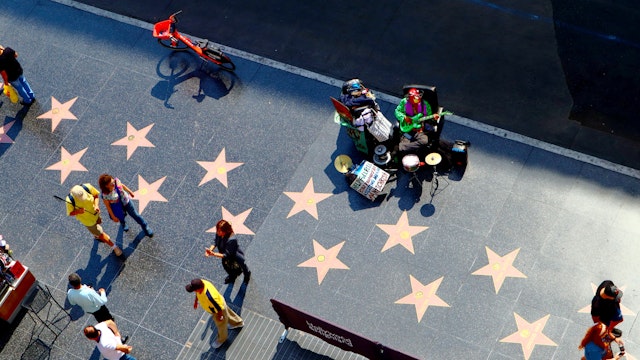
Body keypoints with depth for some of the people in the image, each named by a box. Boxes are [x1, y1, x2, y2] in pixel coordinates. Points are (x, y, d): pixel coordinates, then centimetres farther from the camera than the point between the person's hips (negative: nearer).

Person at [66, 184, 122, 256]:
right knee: (100, 233, 12)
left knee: (98, 222, 35)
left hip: (94, 212, 4)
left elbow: (95, 195, -12)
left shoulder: (87, 187, -32)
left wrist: (96, 205, -28)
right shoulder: (70, 200, -38)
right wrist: (78, 211, -40)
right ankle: (114, 247, 37)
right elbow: (70, 213, -21)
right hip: (87, 219, -4)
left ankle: (96, 236, 70)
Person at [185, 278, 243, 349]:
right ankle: (238, 322, 65)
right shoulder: (201, 282, -28)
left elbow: (219, 308, -31)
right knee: (227, 314, 35)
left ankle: (222, 339, 56)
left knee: (221, 325, 25)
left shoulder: (209, 297, -49)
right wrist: (196, 301, 11)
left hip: (219, 310, -7)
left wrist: (219, 316, -14)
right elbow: (198, 293, -1)